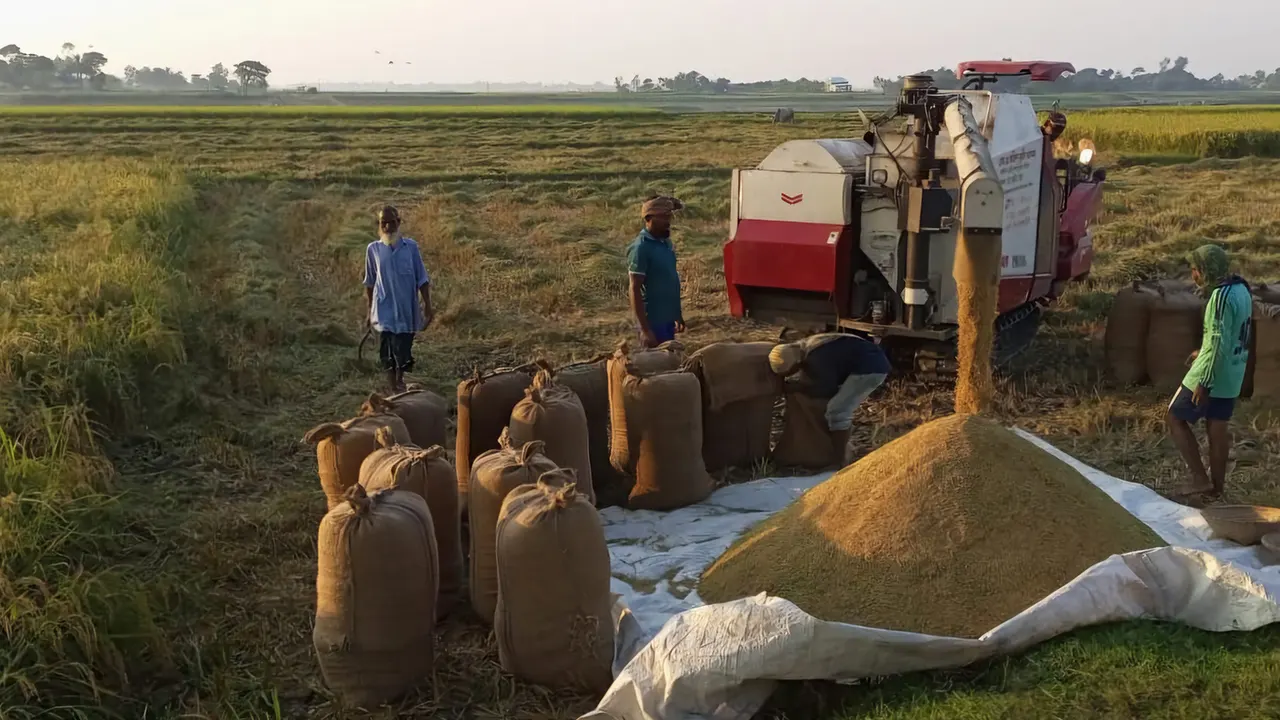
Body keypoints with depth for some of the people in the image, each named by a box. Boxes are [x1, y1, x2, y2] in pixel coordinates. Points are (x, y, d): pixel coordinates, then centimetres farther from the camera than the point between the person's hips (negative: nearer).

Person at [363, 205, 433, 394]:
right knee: (389, 347, -4)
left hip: (407, 309, 0)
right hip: (385, 309, 0)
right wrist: (370, 311, 13)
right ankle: (392, 385, 8)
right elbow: (370, 283, 10)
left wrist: (427, 306, -2)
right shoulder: (373, 249, 0)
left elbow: (422, 280, 1)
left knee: (404, 348, 8)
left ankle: (400, 379, 30)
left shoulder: (411, 247, -3)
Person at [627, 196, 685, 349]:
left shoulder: (665, 242, 8)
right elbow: (635, 290, -19)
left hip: (667, 319, 8)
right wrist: (645, 329, -22)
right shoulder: (641, 248, -17)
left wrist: (678, 315, 19)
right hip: (653, 321, -8)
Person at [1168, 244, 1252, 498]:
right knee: (1217, 428, 16)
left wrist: (1204, 382, -23)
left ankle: (1200, 479, 6)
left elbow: (1219, 343, -26)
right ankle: (1217, 485, 24)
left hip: (1212, 375, -9)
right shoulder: (1242, 289, 6)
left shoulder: (1221, 296, -23)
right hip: (1231, 377, 9)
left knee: (1176, 419, 6)